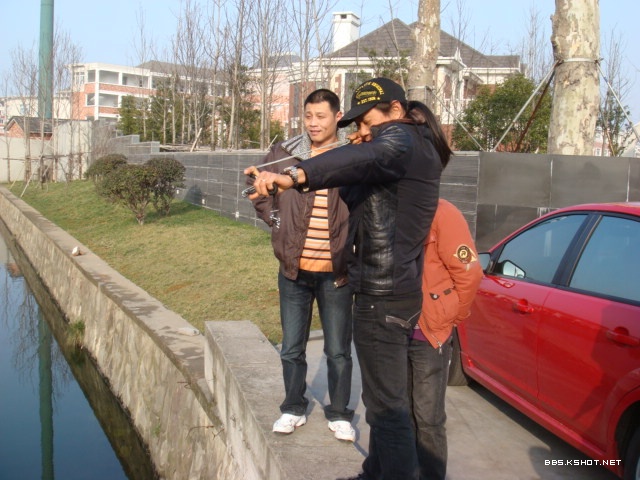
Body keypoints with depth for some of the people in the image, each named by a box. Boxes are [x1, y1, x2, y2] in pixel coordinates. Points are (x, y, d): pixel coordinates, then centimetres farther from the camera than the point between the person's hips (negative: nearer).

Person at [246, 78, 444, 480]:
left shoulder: (400, 138, -13)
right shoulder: (416, 147, 18)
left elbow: (362, 160, -38)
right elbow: (355, 198, 24)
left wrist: (294, 176, -53)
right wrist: (360, 154, 7)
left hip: (382, 297, -11)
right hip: (397, 292, 11)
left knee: (387, 404, -4)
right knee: (384, 396, 21)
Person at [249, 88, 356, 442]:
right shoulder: (285, 154, 1)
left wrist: (351, 246, -9)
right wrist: (276, 220, 5)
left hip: (335, 273, -2)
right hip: (294, 270, 2)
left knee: (338, 351, 9)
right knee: (292, 348, 14)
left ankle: (339, 414, 26)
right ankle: (293, 409, 32)